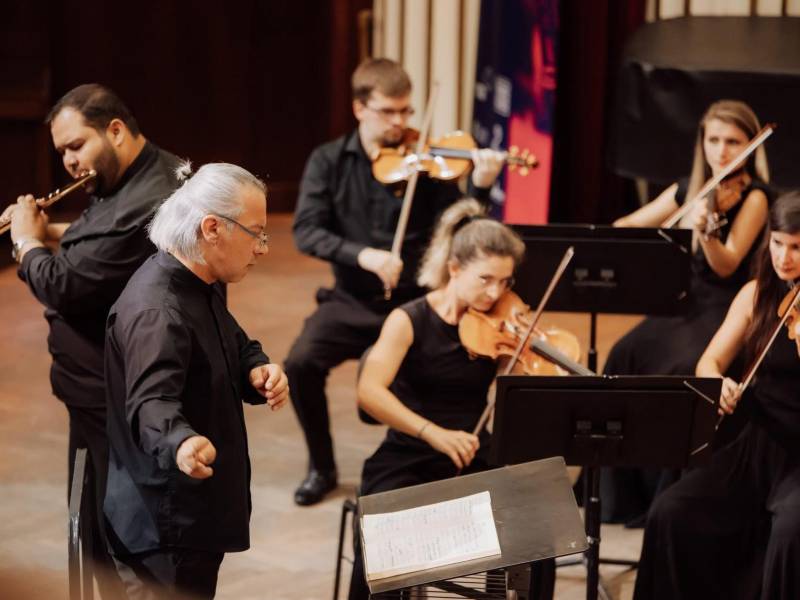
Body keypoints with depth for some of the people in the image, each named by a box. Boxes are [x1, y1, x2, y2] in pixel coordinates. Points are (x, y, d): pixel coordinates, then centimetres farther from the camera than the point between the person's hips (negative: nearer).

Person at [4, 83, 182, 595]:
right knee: (98, 528, 21)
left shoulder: (146, 206, -28)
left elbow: (63, 286, -27)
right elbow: (100, 244, 23)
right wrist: (52, 232, 5)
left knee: (111, 538, 1)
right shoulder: (149, 175, 6)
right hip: (104, 389, 10)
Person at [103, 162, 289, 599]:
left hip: (198, 514, 10)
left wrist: (258, 372, -2)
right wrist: (181, 444, -60)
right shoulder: (156, 310, -25)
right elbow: (151, 402, -38)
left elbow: (238, 348, 21)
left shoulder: (202, 287, 8)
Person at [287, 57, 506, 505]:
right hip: (353, 301, 1)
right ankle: (322, 467, 2)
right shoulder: (329, 162, 2)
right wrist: (361, 254, -25)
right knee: (301, 363, -24)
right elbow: (306, 232, -9)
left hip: (415, 301, -1)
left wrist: (481, 187, -26)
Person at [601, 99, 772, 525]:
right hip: (683, 303, 5)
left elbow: (725, 266, -18)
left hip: (727, 311, -5)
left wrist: (704, 231, -36)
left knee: (685, 369, -32)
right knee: (626, 356, -20)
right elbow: (625, 227, 17)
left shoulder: (753, 197, -6)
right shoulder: (688, 190, 12)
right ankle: (628, 494, -12)